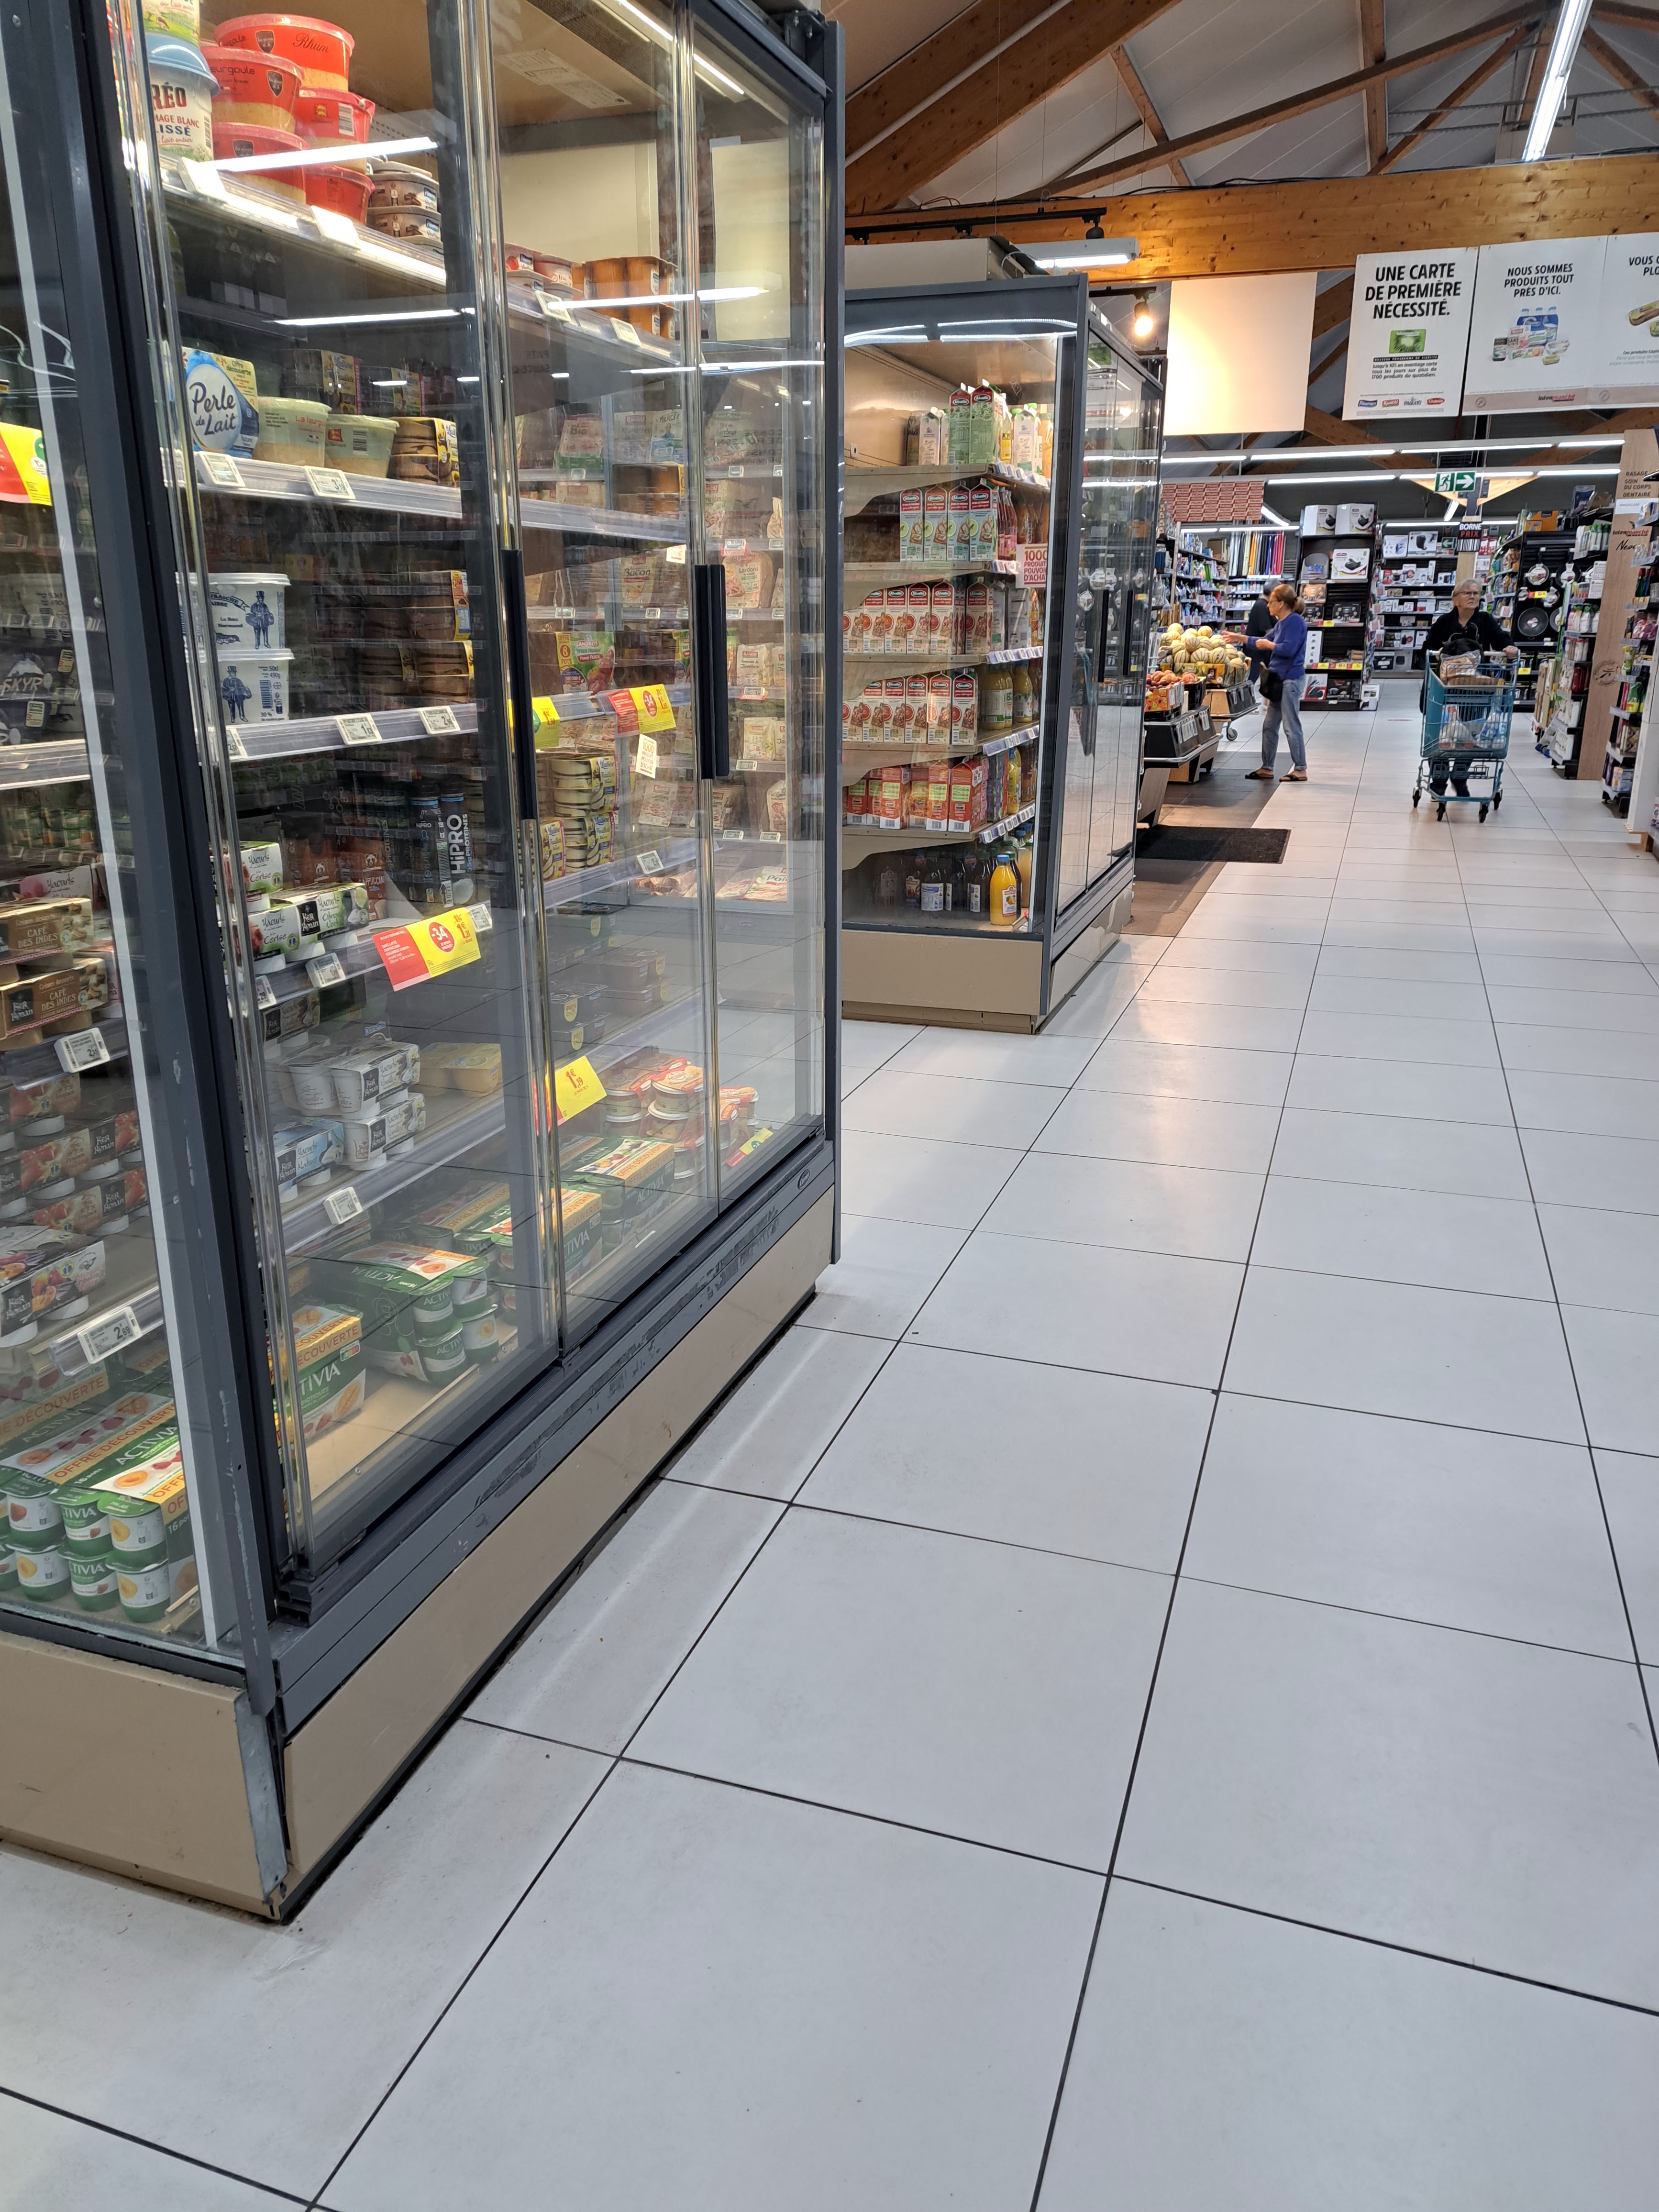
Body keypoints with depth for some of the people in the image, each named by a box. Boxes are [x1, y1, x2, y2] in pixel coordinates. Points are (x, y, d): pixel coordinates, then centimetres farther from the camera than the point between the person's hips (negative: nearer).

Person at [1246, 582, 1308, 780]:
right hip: (1279, 679, 10)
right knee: (1270, 725, 13)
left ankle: (1301, 770, 1)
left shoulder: (1295, 622, -13)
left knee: (1291, 726, -5)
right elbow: (1265, 641, 25)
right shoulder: (1281, 623, 14)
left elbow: (1288, 649, -22)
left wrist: (1269, 645, -7)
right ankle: (1267, 768, 21)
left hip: (1291, 680, -10)